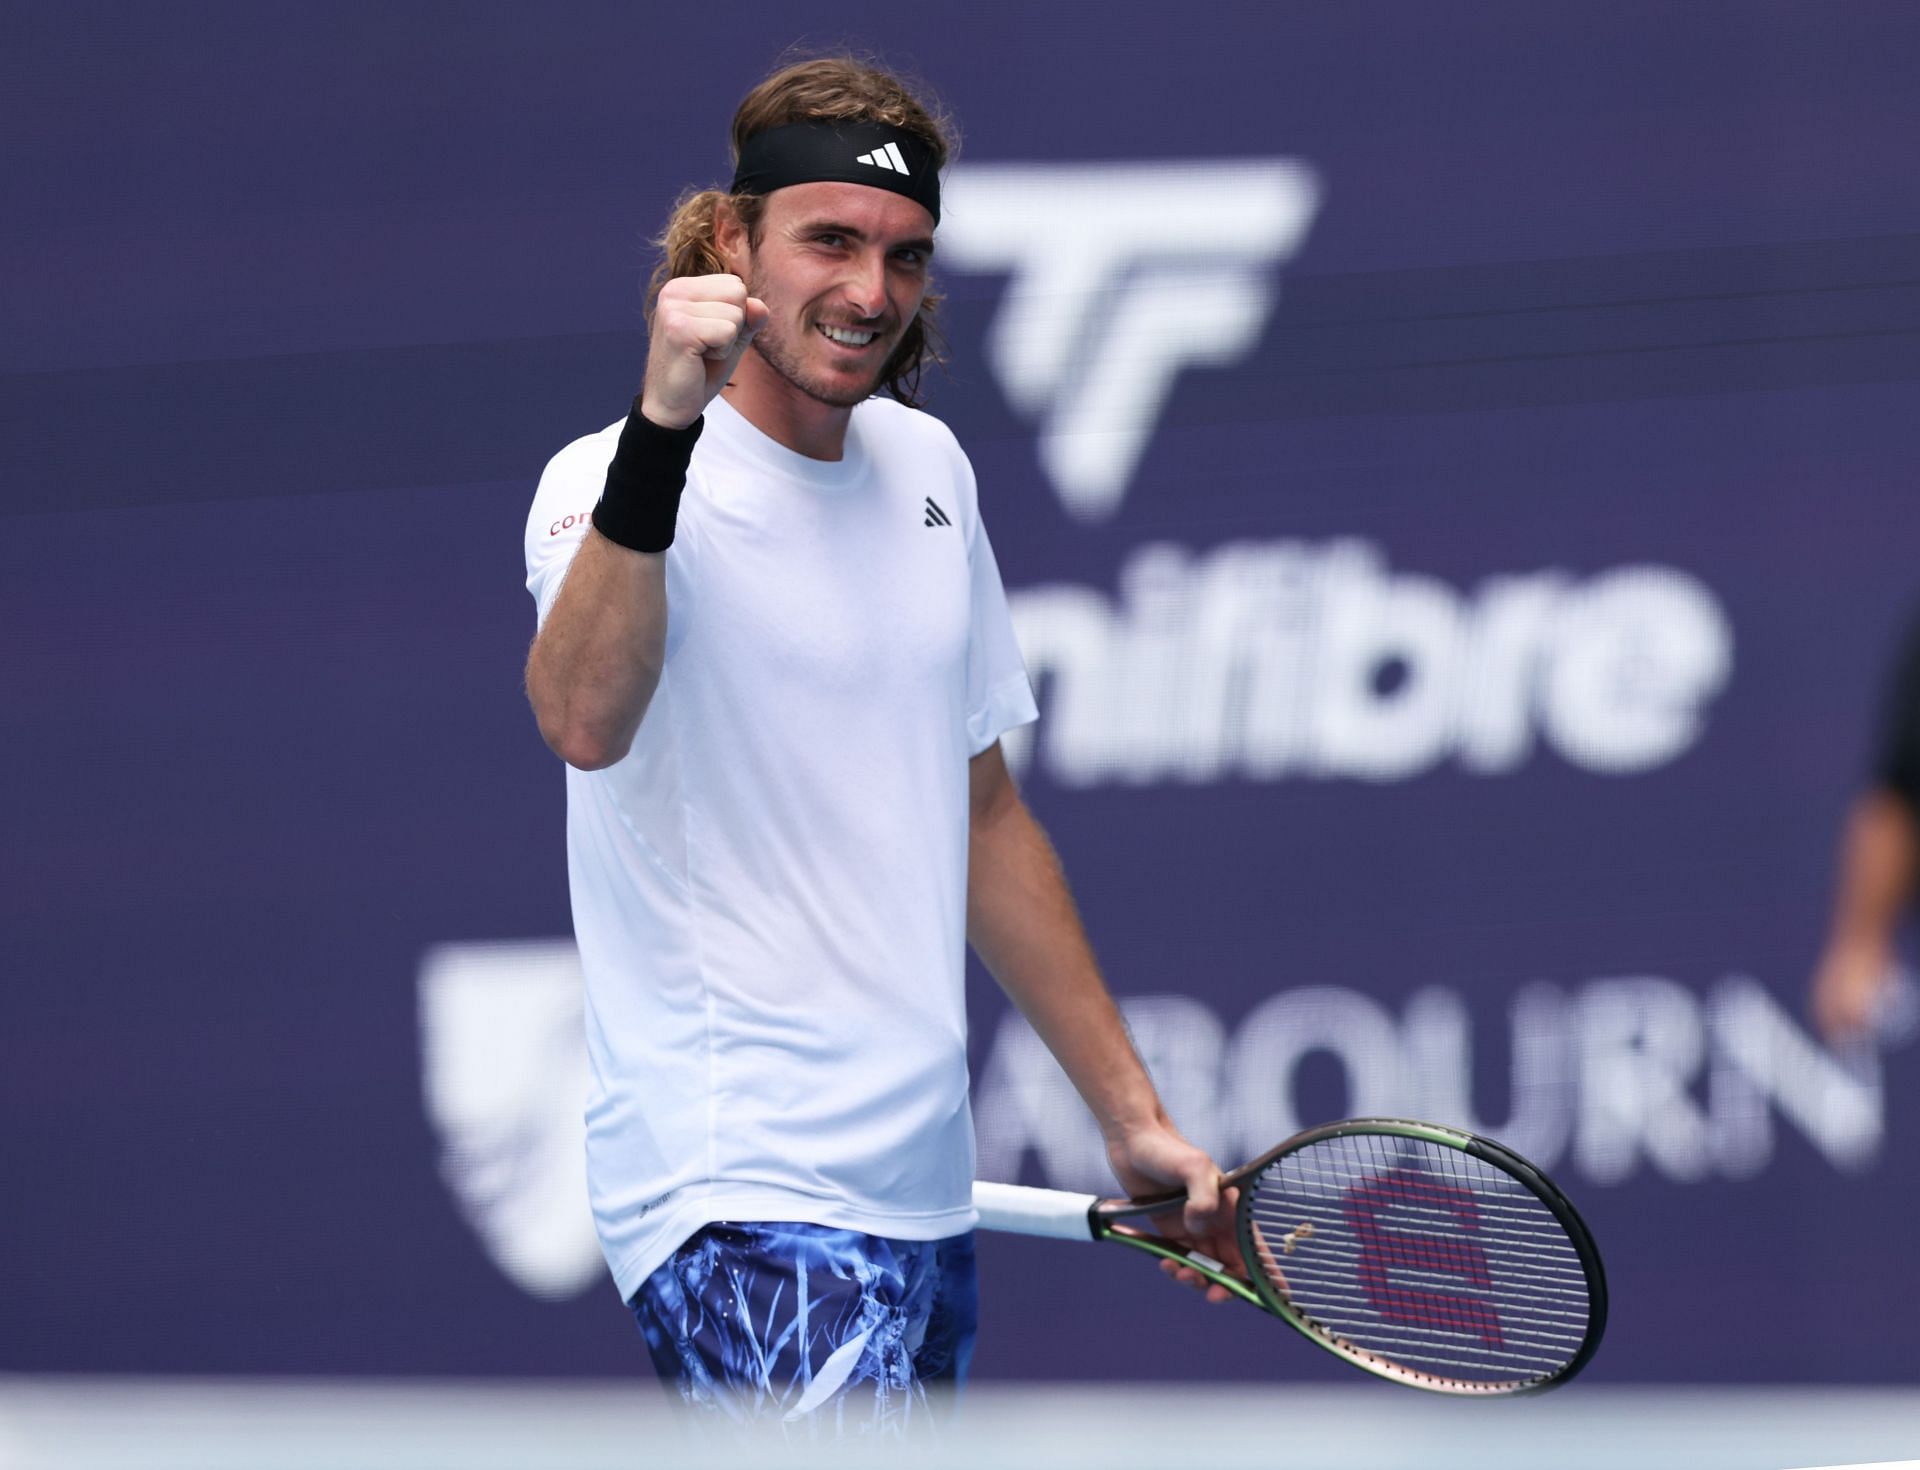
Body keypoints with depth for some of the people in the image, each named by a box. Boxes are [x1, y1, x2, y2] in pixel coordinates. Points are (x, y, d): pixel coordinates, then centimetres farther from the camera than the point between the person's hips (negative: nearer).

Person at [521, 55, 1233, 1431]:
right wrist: (664, 429, -44)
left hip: (922, 1196, 8)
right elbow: (586, 722, -33)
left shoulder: (927, 465, 14)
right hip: (744, 1203, -8)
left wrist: (1132, 1116, 23)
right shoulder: (620, 481, -10)